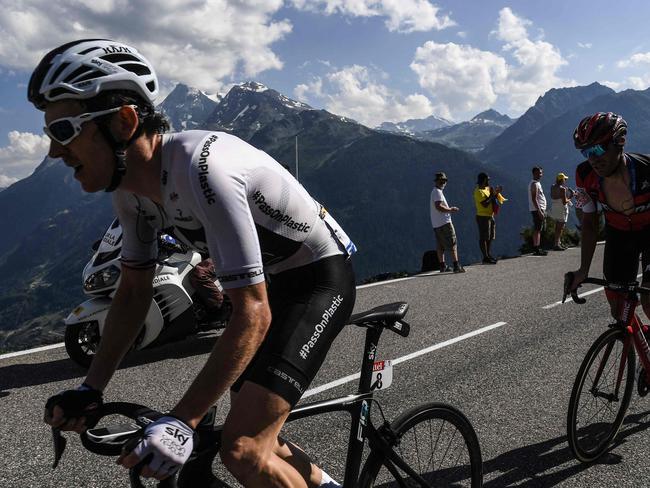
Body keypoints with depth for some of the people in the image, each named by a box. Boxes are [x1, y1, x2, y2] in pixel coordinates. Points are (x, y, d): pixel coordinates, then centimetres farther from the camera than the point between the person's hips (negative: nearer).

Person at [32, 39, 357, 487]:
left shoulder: (200, 168, -34)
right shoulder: (132, 185, -7)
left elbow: (253, 316, -33)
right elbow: (134, 291, 5)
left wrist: (181, 423, -31)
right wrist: (91, 389, 0)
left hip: (321, 278, -8)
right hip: (272, 281, 8)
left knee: (243, 452, -17)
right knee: (252, 435, 15)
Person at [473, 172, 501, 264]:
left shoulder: (487, 189, 14)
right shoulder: (478, 191, -15)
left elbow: (493, 200, 21)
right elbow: (485, 204, -24)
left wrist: (496, 193, 4)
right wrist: (493, 194, -18)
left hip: (490, 216, 10)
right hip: (483, 216, -10)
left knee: (490, 237, 13)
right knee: (484, 238, -6)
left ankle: (488, 255, 22)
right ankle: (485, 258, -4)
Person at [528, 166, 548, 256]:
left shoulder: (537, 183, 18)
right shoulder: (534, 184, -14)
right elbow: (534, 199, -21)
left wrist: (543, 210, 22)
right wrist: (539, 211, -24)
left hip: (540, 209, 10)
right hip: (537, 209, -10)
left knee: (538, 229, 11)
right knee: (537, 229, -10)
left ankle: (537, 248, 16)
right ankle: (537, 249, -10)